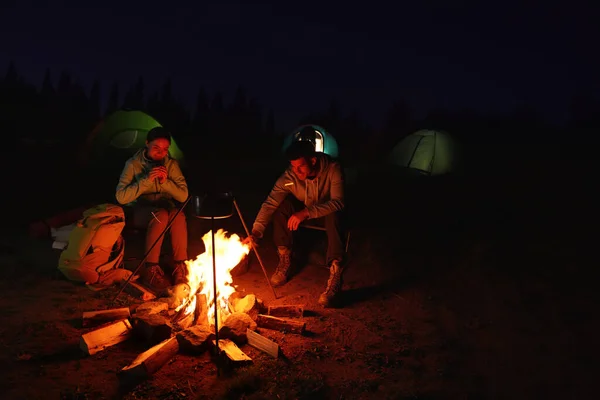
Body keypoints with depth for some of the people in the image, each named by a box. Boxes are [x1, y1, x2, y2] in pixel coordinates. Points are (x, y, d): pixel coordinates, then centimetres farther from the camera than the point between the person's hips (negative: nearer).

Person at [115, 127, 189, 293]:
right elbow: (121, 197, -19)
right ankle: (150, 268, -27)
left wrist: (166, 182, -25)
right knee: (161, 215, -36)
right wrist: (146, 180, -29)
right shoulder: (133, 164, -12)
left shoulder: (172, 164, -5)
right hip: (141, 208, -2)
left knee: (178, 214, -33)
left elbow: (183, 196, -8)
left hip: (165, 206, 2)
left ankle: (180, 266, -27)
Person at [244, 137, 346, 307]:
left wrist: (307, 212, -47)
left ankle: (335, 278, -36)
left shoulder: (333, 169, -30)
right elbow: (270, 203, -26)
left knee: (334, 215, -37)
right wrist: (256, 232, -39)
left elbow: (338, 202, -36)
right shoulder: (289, 177, -24)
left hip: (327, 212, -3)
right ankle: (285, 261, -9)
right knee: (282, 206, -25)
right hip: (303, 211, 3)